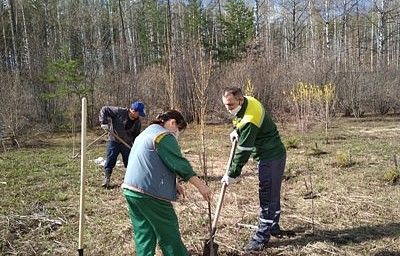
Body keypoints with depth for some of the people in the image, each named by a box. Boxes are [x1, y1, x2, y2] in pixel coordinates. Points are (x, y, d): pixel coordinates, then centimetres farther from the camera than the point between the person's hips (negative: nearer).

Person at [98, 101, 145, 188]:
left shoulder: (137, 122, -2)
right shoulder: (119, 111, -17)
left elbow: (136, 135, 8)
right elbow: (104, 109, -12)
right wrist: (104, 122, -19)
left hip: (127, 143, 4)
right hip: (114, 141, -3)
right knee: (110, 160, -2)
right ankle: (107, 179, 9)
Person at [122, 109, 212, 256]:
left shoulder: (144, 134, 22)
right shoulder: (164, 136, -9)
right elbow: (179, 164, -15)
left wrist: (172, 184, 21)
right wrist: (201, 185, -11)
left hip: (130, 190, 9)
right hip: (149, 193, -9)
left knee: (143, 234, 12)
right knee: (169, 233, 3)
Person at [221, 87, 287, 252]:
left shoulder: (249, 121, -29)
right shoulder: (248, 101, 0)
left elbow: (243, 151, -25)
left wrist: (232, 175, -17)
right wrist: (236, 130, 7)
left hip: (271, 157, -11)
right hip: (272, 153, 11)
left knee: (267, 196, -6)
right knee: (272, 194, 20)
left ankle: (262, 236, 2)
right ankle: (273, 227, 34)